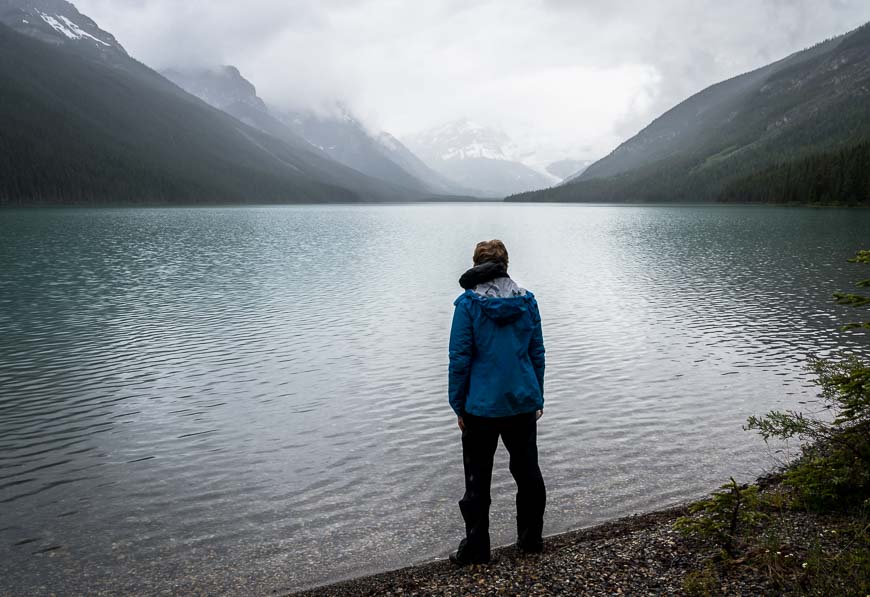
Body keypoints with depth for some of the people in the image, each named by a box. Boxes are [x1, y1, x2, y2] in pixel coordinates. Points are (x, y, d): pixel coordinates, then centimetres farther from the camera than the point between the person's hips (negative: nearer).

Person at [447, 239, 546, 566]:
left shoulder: (468, 303, -11)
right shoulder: (527, 300, 0)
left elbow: (460, 358, -11)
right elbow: (537, 353, 4)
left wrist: (459, 406, -3)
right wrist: (537, 398, 13)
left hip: (482, 406, -4)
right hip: (523, 403, 4)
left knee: (478, 480, 9)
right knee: (528, 472, 19)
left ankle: (476, 548, 18)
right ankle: (531, 539, 29)